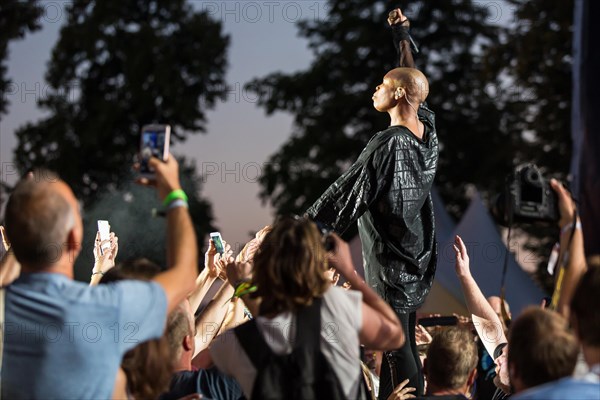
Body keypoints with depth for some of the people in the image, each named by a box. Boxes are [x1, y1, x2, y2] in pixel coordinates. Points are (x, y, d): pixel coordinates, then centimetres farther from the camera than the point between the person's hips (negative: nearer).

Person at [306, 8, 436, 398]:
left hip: (390, 268, -9)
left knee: (397, 354, -5)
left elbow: (343, 196, -19)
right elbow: (415, 83, 21)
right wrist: (403, 35, 32)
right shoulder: (429, 132, 2)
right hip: (417, 263, 9)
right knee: (405, 351, 16)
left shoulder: (388, 144, -21)